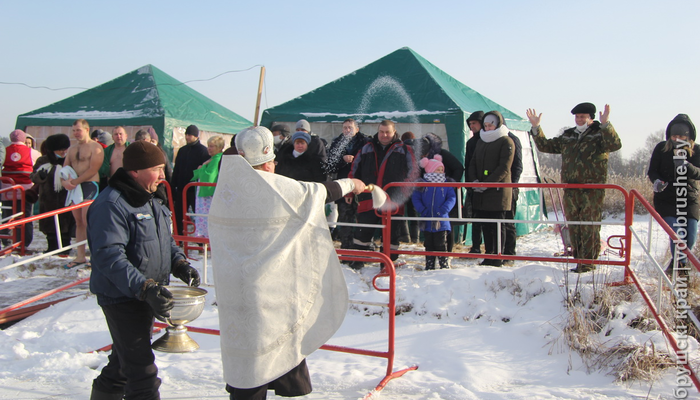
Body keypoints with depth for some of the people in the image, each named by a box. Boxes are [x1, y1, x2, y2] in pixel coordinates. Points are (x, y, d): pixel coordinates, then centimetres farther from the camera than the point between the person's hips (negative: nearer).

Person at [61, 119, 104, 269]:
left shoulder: (95, 147, -5)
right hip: (74, 188, 7)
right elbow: (65, 168, 18)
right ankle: (80, 256, 11)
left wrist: (75, 181, -17)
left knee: (87, 222, -12)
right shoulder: (72, 149, 18)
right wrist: (65, 181, -4)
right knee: (78, 222, 8)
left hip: (90, 185, -7)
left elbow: (92, 170, -14)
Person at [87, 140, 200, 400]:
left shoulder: (152, 199, 12)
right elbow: (109, 257, -27)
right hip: (122, 298, -9)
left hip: (146, 297, 9)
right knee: (142, 371, -6)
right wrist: (144, 288, -34)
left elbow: (165, 240, 21)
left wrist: (180, 265, 2)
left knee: (124, 362, 24)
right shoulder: (111, 205, -19)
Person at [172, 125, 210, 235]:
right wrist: (173, 186, 10)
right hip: (181, 188, 6)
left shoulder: (203, 150, -6)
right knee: (178, 215, 8)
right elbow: (176, 170, 16)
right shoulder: (182, 150, 13)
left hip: (195, 189, -6)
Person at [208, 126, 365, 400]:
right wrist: (350, 184, 17)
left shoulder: (225, 186, 4)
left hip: (230, 285, 6)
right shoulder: (277, 187, -13)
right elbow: (318, 191, 0)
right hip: (267, 288, -5)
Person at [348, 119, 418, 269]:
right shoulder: (366, 149, 13)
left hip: (393, 201, -1)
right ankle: (358, 259, 17)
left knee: (391, 233, 4)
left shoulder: (403, 150, 7)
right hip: (368, 199, 1)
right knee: (363, 231, 3)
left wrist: (405, 193, -5)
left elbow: (412, 173, 4)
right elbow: (354, 171, 18)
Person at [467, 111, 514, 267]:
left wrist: (486, 183, -16)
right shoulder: (481, 141, 19)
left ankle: (498, 257, 4)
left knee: (497, 226, -3)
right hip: (480, 193, 6)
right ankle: (488, 255, 16)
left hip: (498, 191, -6)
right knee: (485, 225, 8)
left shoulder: (506, 142, -2)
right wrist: (474, 180, -1)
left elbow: (504, 168, -11)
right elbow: (473, 163, 18)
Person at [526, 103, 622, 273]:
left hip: (592, 190, -5)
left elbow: (615, 144, -18)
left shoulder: (600, 134, 1)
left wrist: (605, 125, -31)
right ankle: (578, 260, 17)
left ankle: (588, 262, 2)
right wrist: (536, 128, 11)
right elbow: (545, 146, 22)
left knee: (590, 227, -5)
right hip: (570, 190, 5)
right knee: (573, 227, 8)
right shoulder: (567, 136, 17)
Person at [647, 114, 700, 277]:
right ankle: (680, 267, 3)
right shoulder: (661, 148, -2)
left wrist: (686, 166, -35)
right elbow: (652, 170, 1)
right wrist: (657, 181, -23)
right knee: (677, 234, -15)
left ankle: (676, 263, 25)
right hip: (666, 200, -1)